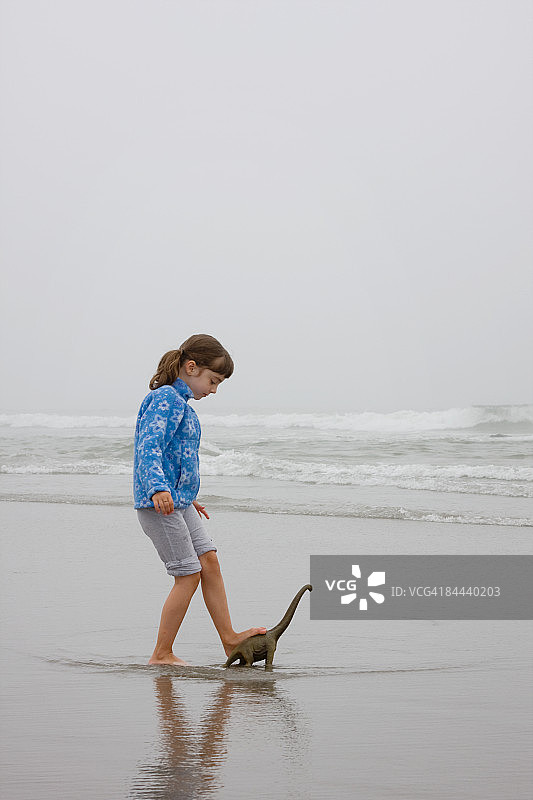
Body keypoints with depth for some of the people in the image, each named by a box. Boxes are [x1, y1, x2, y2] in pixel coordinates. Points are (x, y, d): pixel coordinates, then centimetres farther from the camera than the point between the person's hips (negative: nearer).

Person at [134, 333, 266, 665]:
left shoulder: (180, 402, 16)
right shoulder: (166, 399, -14)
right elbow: (149, 449, -26)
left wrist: (188, 498, 33)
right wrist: (159, 488, -41)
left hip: (179, 500, 10)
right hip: (158, 502, -10)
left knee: (209, 561, 8)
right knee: (189, 574, -5)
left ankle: (229, 638, 14)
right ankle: (161, 655, 3)